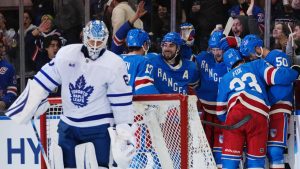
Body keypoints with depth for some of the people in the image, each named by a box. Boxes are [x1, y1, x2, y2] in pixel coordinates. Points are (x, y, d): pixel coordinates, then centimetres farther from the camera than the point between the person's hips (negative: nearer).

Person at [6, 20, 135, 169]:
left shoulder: (115, 65, -13)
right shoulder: (65, 54, -5)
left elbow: (121, 100, -8)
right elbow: (41, 83, 2)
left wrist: (125, 128, -10)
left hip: (99, 127, -4)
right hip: (68, 124, 4)